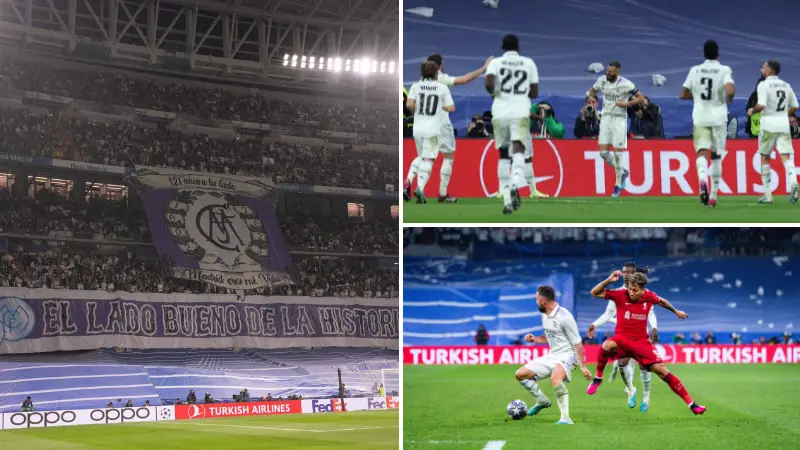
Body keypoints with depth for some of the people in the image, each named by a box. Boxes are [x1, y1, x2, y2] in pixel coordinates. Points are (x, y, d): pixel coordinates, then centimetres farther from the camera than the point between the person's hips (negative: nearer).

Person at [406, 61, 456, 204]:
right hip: (433, 129, -3)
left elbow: (409, 104, -11)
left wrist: (416, 110, 10)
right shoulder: (442, 88, 0)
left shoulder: (416, 86, 3)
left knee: (423, 159, 19)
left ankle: (420, 187, 13)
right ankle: (420, 188, -26)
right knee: (428, 161, -6)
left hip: (418, 128, 3)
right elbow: (451, 108, -1)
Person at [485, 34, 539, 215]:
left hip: (500, 113, 1)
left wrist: (494, 93, 10)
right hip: (521, 113, -1)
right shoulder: (529, 63, 11)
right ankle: (515, 186, -42)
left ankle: (506, 200, 10)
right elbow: (534, 93, 11)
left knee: (503, 155, 12)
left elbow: (489, 84, -12)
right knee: (518, 150, -13)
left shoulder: (495, 63, 6)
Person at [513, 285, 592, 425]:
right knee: (520, 374, 7)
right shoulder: (545, 316, 9)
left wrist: (583, 366, -20)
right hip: (551, 356, 9)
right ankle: (542, 401, 23)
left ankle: (566, 418, -38)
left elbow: (577, 343, -16)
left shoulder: (564, 317, -18)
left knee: (555, 378, -40)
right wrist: (534, 339, 6)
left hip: (567, 355, -9)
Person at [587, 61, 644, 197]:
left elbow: (641, 98, -6)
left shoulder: (625, 84, -12)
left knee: (617, 154, -4)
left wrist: (626, 104, -17)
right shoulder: (601, 80, 2)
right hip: (606, 118, 5)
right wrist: (591, 95, 2)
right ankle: (623, 172, 23)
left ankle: (618, 185, 10)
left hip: (619, 119, -5)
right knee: (603, 152, -2)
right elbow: (592, 91, 23)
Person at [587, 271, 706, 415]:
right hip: (622, 338, -2)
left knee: (661, 371, -8)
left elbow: (661, 301, 21)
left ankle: (690, 403, 2)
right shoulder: (620, 295, -11)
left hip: (641, 342, 2)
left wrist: (675, 311, 37)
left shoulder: (649, 296, -4)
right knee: (608, 345, -38)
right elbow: (594, 293, -11)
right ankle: (597, 378, -14)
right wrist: (608, 280, -27)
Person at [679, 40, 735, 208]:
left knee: (702, 153, -6)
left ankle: (703, 180, -39)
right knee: (716, 156, 11)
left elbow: (683, 95, 9)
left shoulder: (694, 70, 5)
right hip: (718, 118, -1)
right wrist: (729, 99, 3)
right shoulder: (724, 70, -3)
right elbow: (730, 91, -18)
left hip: (700, 118, 1)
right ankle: (713, 196, 15)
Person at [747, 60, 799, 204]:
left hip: (768, 125, -4)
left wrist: (752, 111, -1)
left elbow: (761, 105, -20)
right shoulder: (786, 85, 12)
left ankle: (767, 194, 10)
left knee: (764, 158, 10)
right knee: (786, 157, -4)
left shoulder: (763, 85, -7)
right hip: (784, 125, 4)